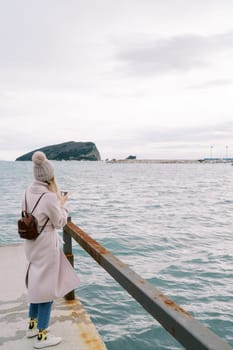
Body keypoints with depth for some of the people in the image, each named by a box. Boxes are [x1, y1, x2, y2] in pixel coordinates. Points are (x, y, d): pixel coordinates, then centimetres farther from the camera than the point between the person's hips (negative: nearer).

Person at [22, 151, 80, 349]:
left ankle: (32, 326, 39)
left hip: (32, 244, 8)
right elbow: (60, 223, -13)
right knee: (47, 288, 7)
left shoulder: (28, 192, -1)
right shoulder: (49, 197, -23)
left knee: (37, 284, 24)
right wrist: (62, 204, 2)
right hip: (46, 246, -8)